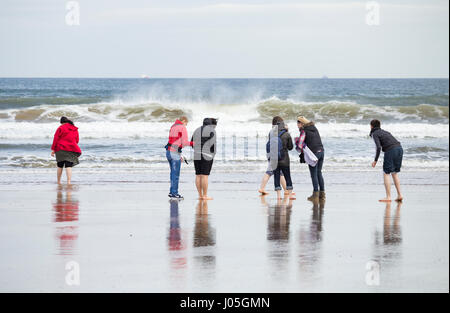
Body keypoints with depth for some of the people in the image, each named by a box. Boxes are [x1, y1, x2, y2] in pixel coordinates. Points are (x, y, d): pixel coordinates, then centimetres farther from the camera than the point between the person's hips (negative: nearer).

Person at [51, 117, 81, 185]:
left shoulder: (61, 128, -4)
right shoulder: (75, 129, 11)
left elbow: (56, 139, -7)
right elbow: (77, 140, 17)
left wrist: (53, 149, -3)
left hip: (61, 149, -2)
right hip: (71, 150, 2)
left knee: (60, 166, 12)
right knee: (69, 166, -3)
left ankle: (58, 182, 16)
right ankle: (69, 181, -19)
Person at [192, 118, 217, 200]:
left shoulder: (197, 130, 12)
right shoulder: (212, 131, -6)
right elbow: (213, 144, -11)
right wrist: (213, 154, 2)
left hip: (197, 156, 6)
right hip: (207, 156, -6)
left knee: (198, 176, 6)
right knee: (205, 176, -5)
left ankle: (200, 195, 6)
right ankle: (205, 196, -4)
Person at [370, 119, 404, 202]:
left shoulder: (375, 134, 4)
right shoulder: (385, 132, 28)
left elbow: (379, 147, -10)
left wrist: (375, 160, -5)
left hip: (391, 150, -7)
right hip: (399, 148, 7)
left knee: (386, 173, 1)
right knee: (395, 173, 17)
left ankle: (388, 197, -3)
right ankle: (399, 195, 12)